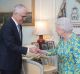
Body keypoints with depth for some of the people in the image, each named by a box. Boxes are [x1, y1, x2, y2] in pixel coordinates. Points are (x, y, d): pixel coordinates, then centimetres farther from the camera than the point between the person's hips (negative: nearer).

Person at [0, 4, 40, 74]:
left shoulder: (19, 25, 7)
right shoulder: (7, 26, -20)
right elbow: (11, 46, -24)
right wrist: (28, 50, -27)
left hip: (16, 62, 8)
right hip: (8, 63, -8)